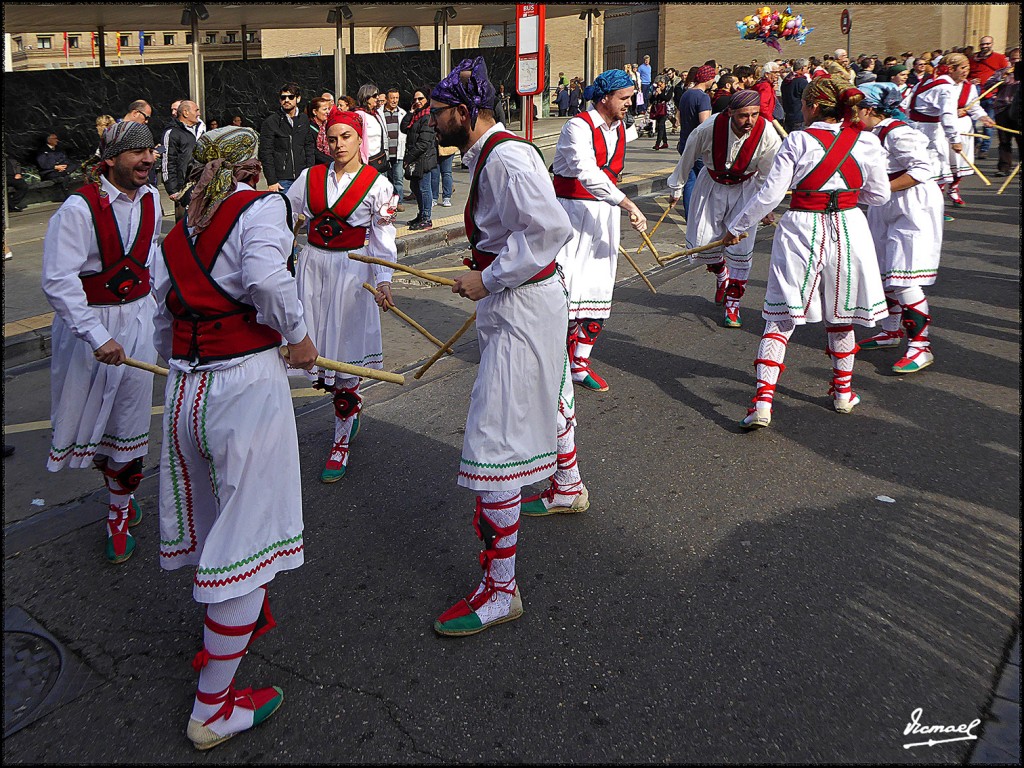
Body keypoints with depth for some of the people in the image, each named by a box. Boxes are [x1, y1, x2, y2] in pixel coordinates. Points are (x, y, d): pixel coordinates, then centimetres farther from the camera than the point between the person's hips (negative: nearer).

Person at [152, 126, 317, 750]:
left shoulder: (178, 231, 15)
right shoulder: (260, 207, -3)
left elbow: (162, 317, 18)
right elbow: (266, 277, -23)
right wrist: (298, 336, -10)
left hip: (183, 388, 7)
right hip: (247, 383, -7)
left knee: (213, 518, 25)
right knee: (245, 532, 1)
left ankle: (239, 619, 50)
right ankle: (214, 710, 8)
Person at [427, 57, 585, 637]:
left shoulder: (504, 158, -21)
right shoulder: (495, 151, 10)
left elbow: (553, 227, -31)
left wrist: (488, 278, -24)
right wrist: (488, 276, 14)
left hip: (521, 307, -11)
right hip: (531, 296, 11)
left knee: (494, 442, -10)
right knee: (546, 394, 32)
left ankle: (501, 591, -4)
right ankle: (569, 486, 60)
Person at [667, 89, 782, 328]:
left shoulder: (768, 135, -26)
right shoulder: (709, 129, -27)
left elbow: (769, 175, -10)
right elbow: (687, 158, -7)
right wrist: (676, 188, 5)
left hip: (745, 187, -1)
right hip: (712, 184, 1)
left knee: (740, 248, -9)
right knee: (701, 243, 0)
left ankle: (732, 304, 7)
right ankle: (721, 274, 35)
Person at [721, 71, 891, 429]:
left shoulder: (798, 140, -8)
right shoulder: (867, 141, 0)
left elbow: (769, 195, -10)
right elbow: (879, 195, 7)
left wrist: (735, 227, 1)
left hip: (801, 230, -3)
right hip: (849, 231, 3)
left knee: (780, 317, 1)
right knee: (840, 315, 20)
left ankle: (763, 401, -9)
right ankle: (843, 391, 33)